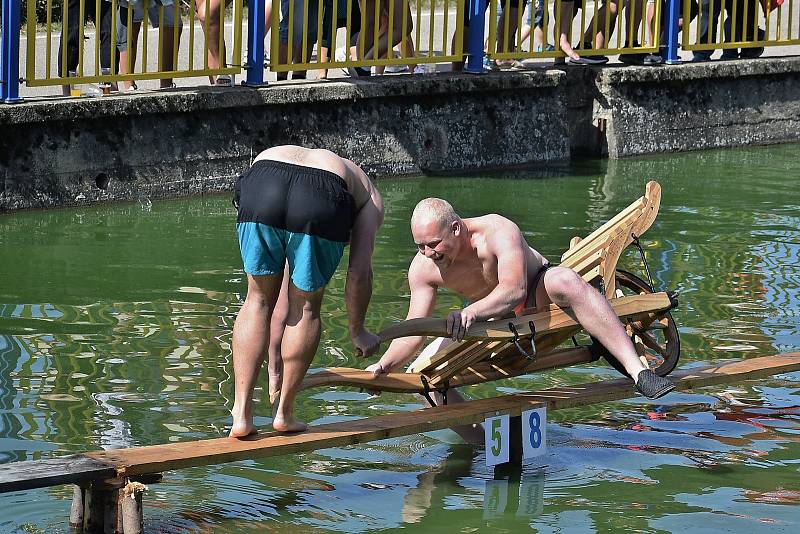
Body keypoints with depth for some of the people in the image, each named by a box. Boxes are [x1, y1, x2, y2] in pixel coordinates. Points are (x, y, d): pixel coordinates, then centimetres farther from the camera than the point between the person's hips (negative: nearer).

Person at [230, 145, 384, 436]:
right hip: (321, 205, -3)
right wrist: (357, 331, 38)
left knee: (259, 300, 22)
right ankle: (284, 412, 27)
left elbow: (281, 291, 45)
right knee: (306, 306, 21)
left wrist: (276, 357, 49)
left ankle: (241, 413, 16)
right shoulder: (370, 198, 37)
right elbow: (360, 271, 23)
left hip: (258, 193, 3)